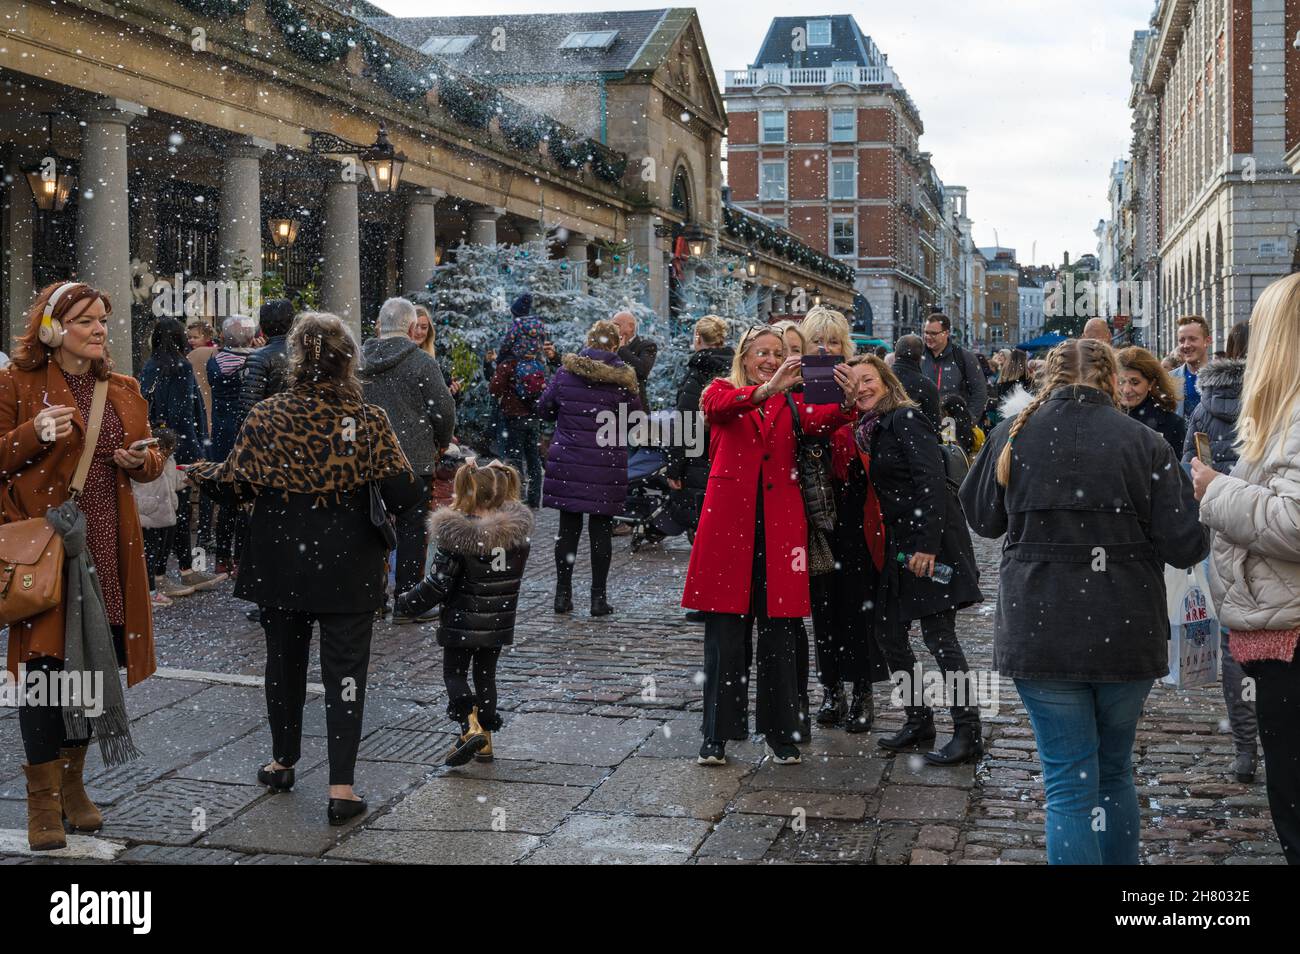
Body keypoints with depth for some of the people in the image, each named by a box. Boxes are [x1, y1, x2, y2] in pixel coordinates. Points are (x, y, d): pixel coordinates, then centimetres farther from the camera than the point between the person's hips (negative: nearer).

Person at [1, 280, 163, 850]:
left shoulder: (124, 390, 13)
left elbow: (148, 460, 21)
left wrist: (142, 460, -1)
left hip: (108, 549, 5)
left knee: (92, 663, 9)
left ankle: (73, 783, 25)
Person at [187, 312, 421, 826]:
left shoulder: (264, 416, -8)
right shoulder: (369, 420, -11)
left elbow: (235, 486, -3)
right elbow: (402, 493, -12)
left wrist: (200, 472, 18)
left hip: (281, 561, 2)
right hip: (347, 565, -2)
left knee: (284, 659, 19)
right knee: (344, 669, 4)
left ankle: (283, 763, 35)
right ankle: (341, 788, 2)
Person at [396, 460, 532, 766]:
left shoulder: (456, 534, -19)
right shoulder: (517, 528, -6)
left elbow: (438, 584, -15)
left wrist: (407, 604, -2)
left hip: (462, 622, -4)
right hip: (500, 622, 5)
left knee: (454, 674, 10)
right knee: (486, 675, 17)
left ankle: (471, 726, -10)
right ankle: (485, 738, 20)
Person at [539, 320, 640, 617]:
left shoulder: (566, 371, -1)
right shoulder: (622, 378, -5)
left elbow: (544, 409, 8)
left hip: (567, 462, 2)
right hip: (606, 465, -1)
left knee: (568, 526, 8)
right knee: (601, 528, 4)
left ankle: (563, 593, 11)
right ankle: (599, 597, 6)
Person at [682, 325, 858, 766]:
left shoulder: (791, 402, 14)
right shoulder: (722, 392, 8)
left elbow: (819, 422, -9)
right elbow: (719, 405, -18)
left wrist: (846, 404, -32)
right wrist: (767, 389, -37)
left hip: (780, 524, 2)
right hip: (729, 522, -2)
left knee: (780, 636, 4)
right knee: (726, 636, 1)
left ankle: (781, 734, 15)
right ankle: (716, 736, 11)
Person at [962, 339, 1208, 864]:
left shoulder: (1011, 434, -3)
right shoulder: (1145, 442, -6)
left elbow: (983, 518, 12)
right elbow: (1185, 546, -6)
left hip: (1039, 634, -1)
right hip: (1127, 635, 1)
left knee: (1069, 781, 4)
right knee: (1115, 770, 20)